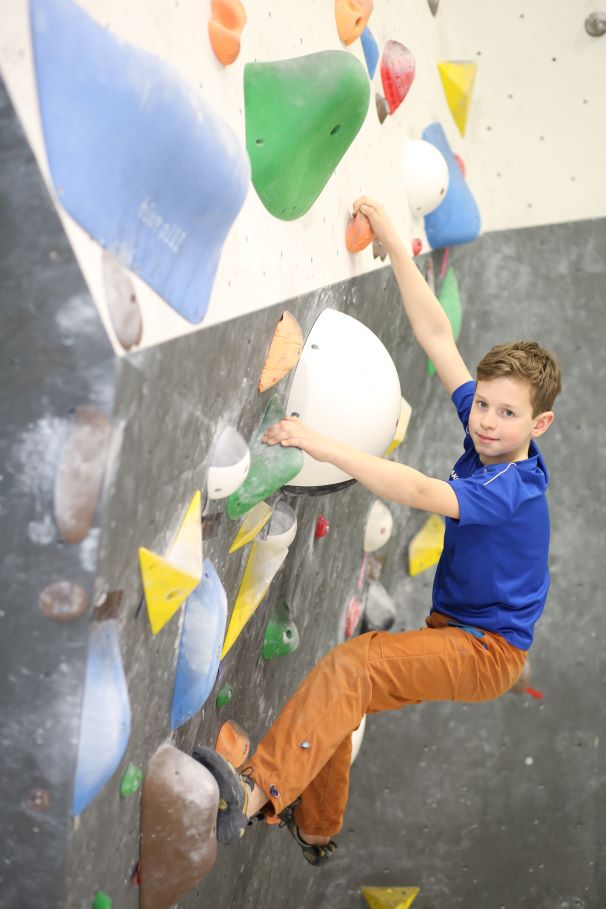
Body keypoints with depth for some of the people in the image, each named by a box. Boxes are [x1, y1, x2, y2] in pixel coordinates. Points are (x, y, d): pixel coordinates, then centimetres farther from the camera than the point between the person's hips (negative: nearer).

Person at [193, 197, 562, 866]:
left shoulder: (516, 487, -23)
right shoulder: (486, 441, 0)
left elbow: (419, 493, -40)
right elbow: (437, 338, -1)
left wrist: (322, 445, -44)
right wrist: (392, 243, -3)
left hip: (488, 650, -9)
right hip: (452, 632, 9)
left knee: (351, 666, -30)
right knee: (337, 689, 7)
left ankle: (255, 794, -38)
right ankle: (314, 830, 25)